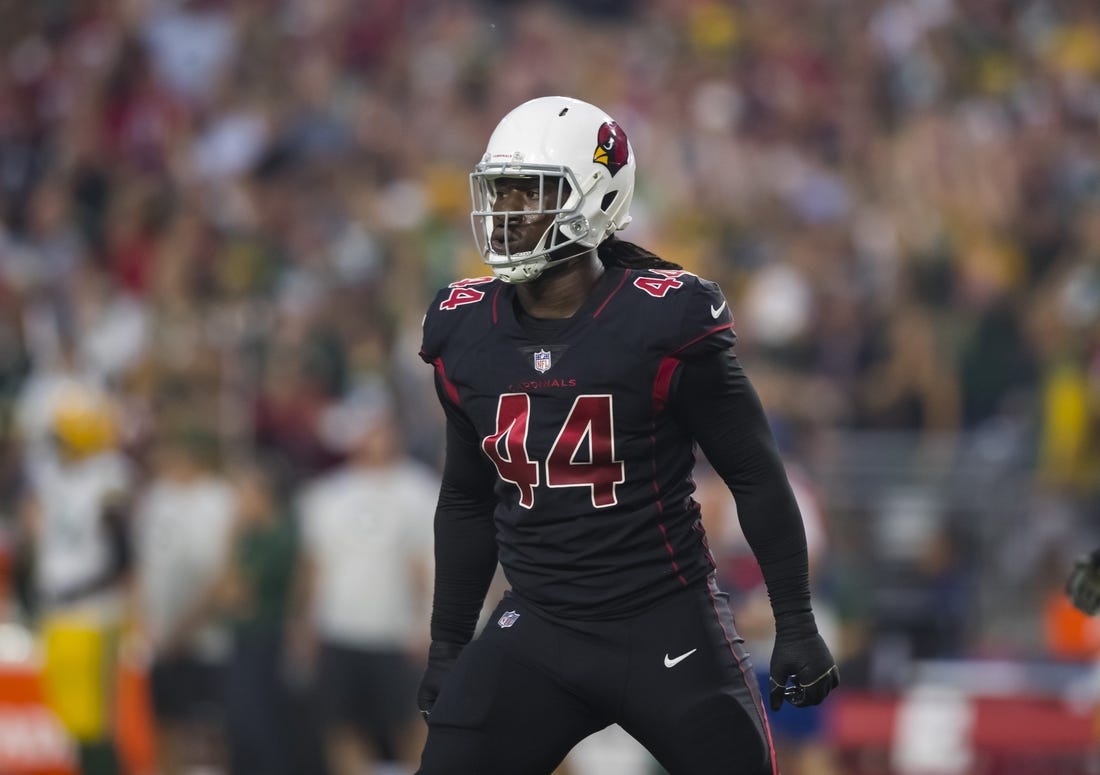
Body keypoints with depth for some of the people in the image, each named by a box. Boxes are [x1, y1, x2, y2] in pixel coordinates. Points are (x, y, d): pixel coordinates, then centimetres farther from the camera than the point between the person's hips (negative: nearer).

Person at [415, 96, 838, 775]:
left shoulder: (665, 324, -13)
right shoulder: (467, 336, 3)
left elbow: (756, 477, -5)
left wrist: (796, 625, -6)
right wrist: (448, 644, 17)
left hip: (668, 629, -4)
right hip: (538, 632, 4)